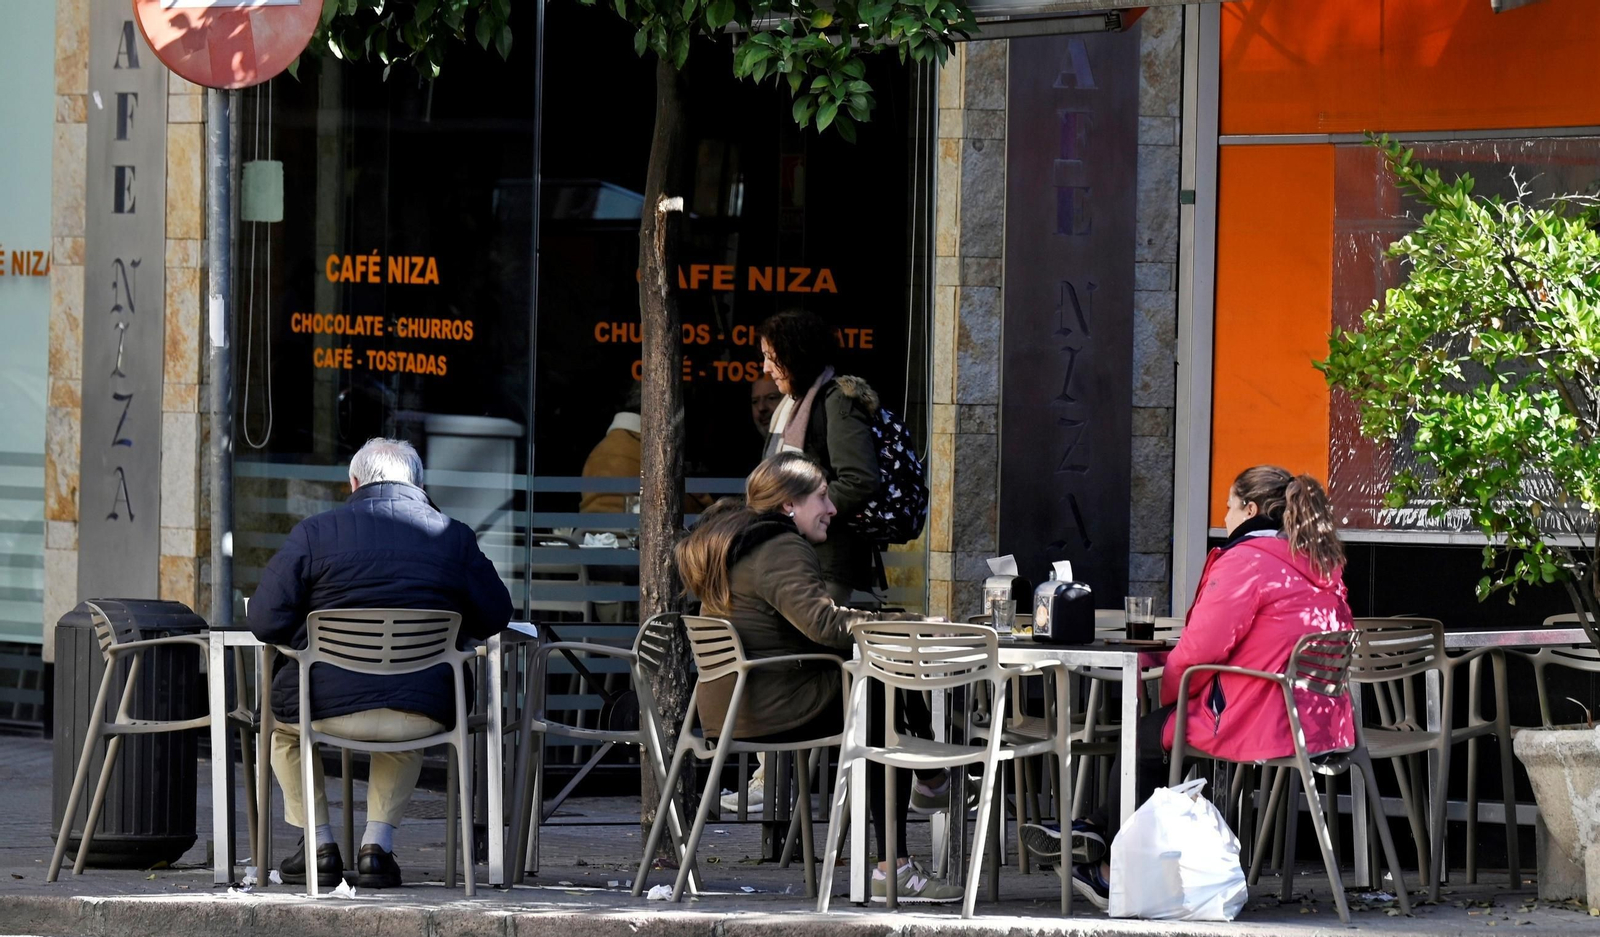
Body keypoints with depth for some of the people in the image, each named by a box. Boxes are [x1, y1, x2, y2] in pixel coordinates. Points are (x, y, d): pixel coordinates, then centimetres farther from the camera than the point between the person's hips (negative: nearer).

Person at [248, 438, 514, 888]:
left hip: (328, 707, -1)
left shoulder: (313, 532, -4)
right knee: (404, 736, 40)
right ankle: (378, 845, 25)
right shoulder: (454, 537, 2)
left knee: (285, 727, 35)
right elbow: (495, 616, 8)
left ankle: (319, 842, 29)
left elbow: (265, 621, -5)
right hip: (424, 713, 2)